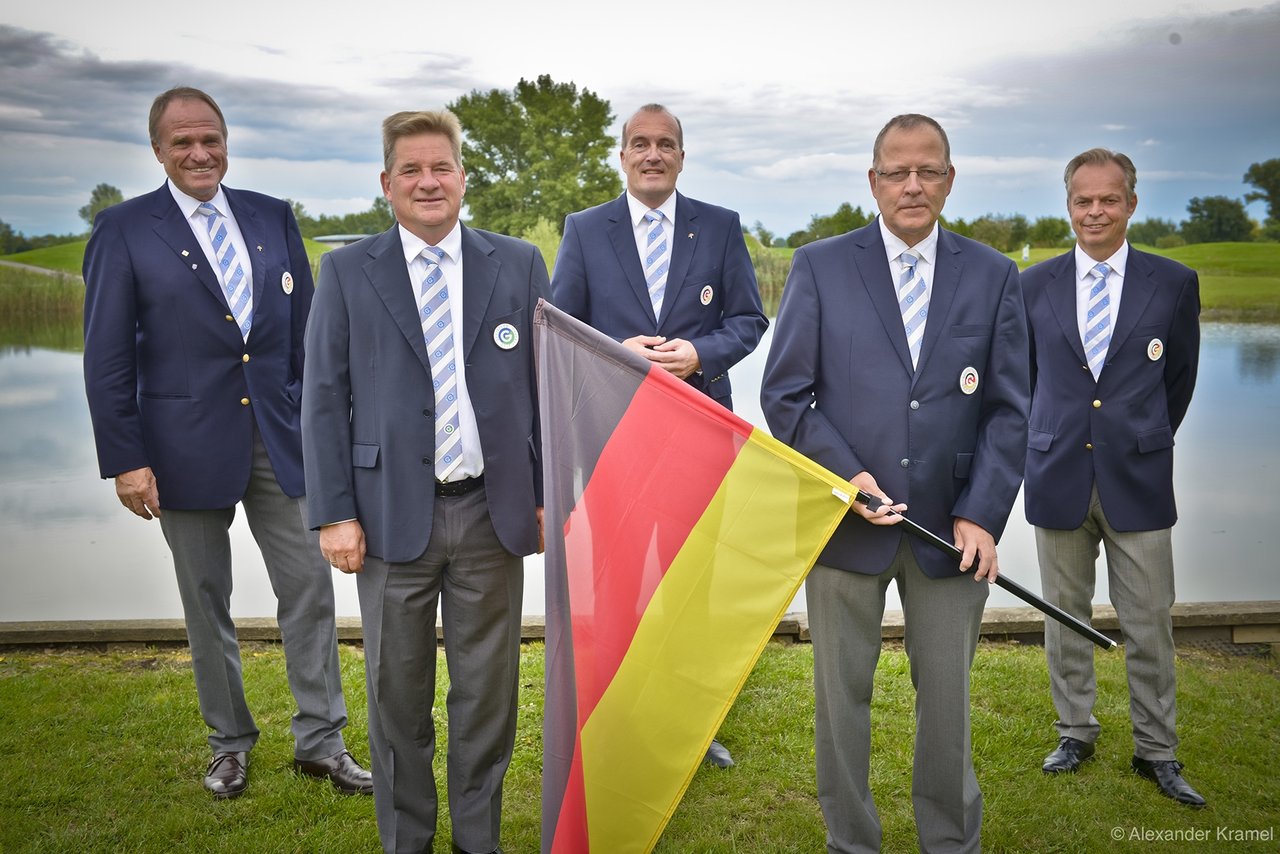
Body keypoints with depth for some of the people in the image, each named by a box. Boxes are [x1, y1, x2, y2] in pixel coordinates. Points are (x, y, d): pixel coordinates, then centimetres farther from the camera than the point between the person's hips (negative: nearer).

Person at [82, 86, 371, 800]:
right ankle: (230, 743, 28)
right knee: (207, 600, 11)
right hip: (188, 442, -2)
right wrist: (125, 460, -9)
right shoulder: (124, 231, -2)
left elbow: (305, 327, 9)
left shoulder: (275, 218, 7)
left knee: (310, 587, 4)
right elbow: (108, 357, -4)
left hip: (280, 438, 3)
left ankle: (321, 741, 18)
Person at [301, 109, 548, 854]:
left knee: (489, 688, 11)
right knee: (398, 690, 11)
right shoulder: (347, 272, 3)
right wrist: (334, 513, -5)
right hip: (393, 511, 0)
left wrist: (549, 495, 2)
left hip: (493, 511, 1)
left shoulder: (519, 264, 5)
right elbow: (324, 399, 1)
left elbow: (547, 385, 5)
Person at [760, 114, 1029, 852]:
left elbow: (1009, 409, 2)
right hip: (846, 517, -1)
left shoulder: (994, 277, 5)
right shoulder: (820, 267, 0)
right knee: (843, 694, 11)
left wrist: (983, 515, -8)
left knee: (948, 698, 13)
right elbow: (785, 392, -2)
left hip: (953, 526, 1)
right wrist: (845, 474, -14)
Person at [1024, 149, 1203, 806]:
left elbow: (1178, 380, 10)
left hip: (1138, 480, -1)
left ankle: (1156, 750, 22)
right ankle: (1075, 731, 29)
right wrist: (1052, 439, 12)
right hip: (1059, 478, 1)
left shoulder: (1175, 283, 1)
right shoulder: (1033, 285, 3)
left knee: (1149, 624, 5)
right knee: (1065, 617, 11)